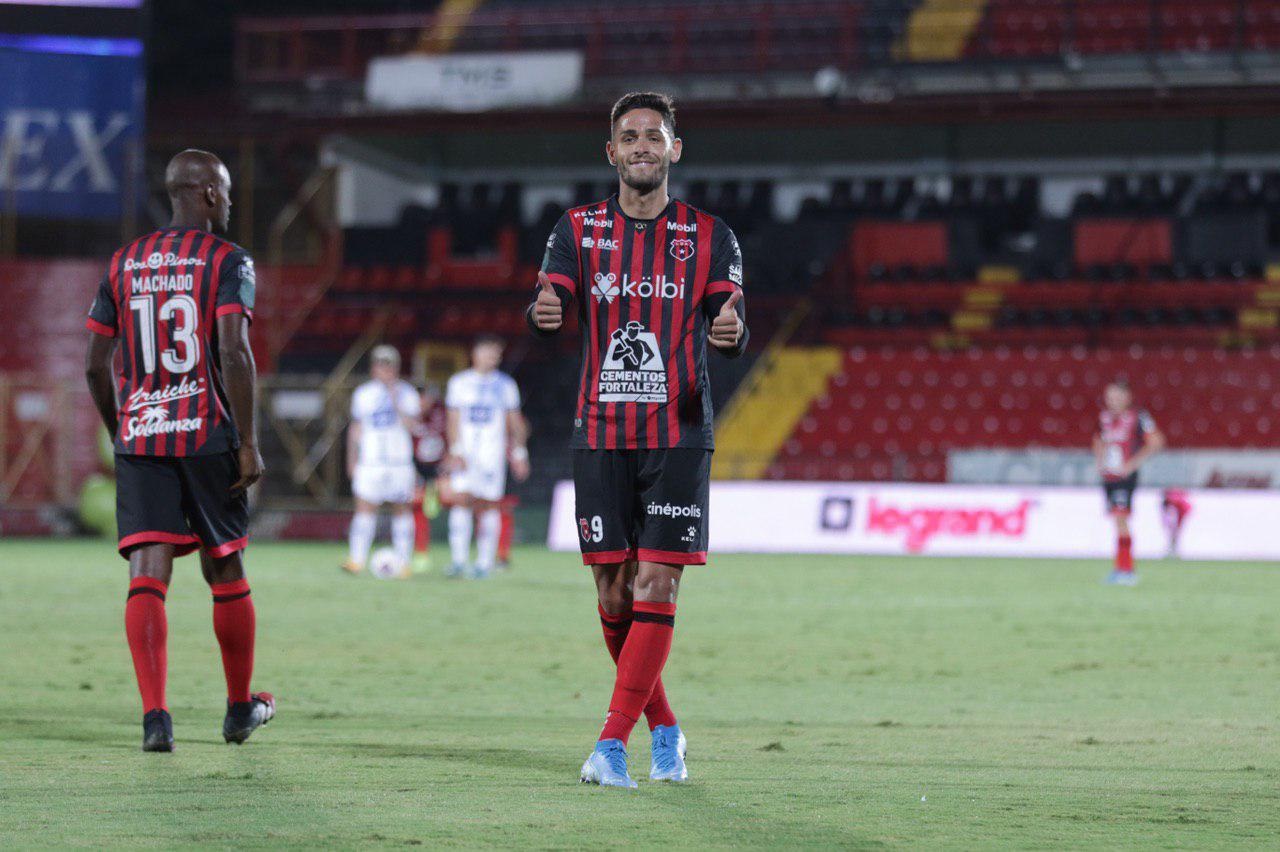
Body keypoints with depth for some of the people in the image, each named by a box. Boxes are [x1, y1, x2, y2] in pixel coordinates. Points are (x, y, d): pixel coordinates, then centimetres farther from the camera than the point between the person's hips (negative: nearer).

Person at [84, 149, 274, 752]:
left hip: (138, 437, 3)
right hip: (209, 437, -3)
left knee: (147, 576, -5)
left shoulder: (125, 264, 11)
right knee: (226, 572, 13)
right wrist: (249, 443, -11)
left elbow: (96, 366, 11)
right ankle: (240, 708, 27)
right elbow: (234, 353, -15)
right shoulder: (228, 261, -3)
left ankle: (155, 715, -19)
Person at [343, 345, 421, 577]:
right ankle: (357, 560, -11)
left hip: (400, 461, -1)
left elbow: (411, 426, -8)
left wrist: (396, 402, -17)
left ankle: (403, 563, 5)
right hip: (370, 461, 1)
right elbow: (356, 429, 14)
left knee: (402, 512, 3)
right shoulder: (363, 394, 9)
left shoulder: (406, 393, 4)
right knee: (365, 509, -8)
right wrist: (352, 460, 11)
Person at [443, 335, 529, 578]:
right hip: (465, 454, 0)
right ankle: (459, 560, -10)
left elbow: (515, 421, 12)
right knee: (461, 501, -11)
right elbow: (454, 421, 4)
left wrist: (519, 455, 7)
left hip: (492, 453, 0)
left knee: (488, 506, -3)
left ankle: (485, 562, 3)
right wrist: (456, 451, -7)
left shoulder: (505, 385, 9)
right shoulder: (459, 382, 8)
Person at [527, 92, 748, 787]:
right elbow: (551, 305, -6)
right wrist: (543, 311, -31)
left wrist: (732, 332, -30)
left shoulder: (709, 237, 4)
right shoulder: (580, 230, 7)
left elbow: (730, 324, -5)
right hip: (600, 436, 2)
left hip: (678, 436, -1)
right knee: (613, 594, 3)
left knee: (655, 588, -11)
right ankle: (663, 729, 22)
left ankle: (613, 743, -11)